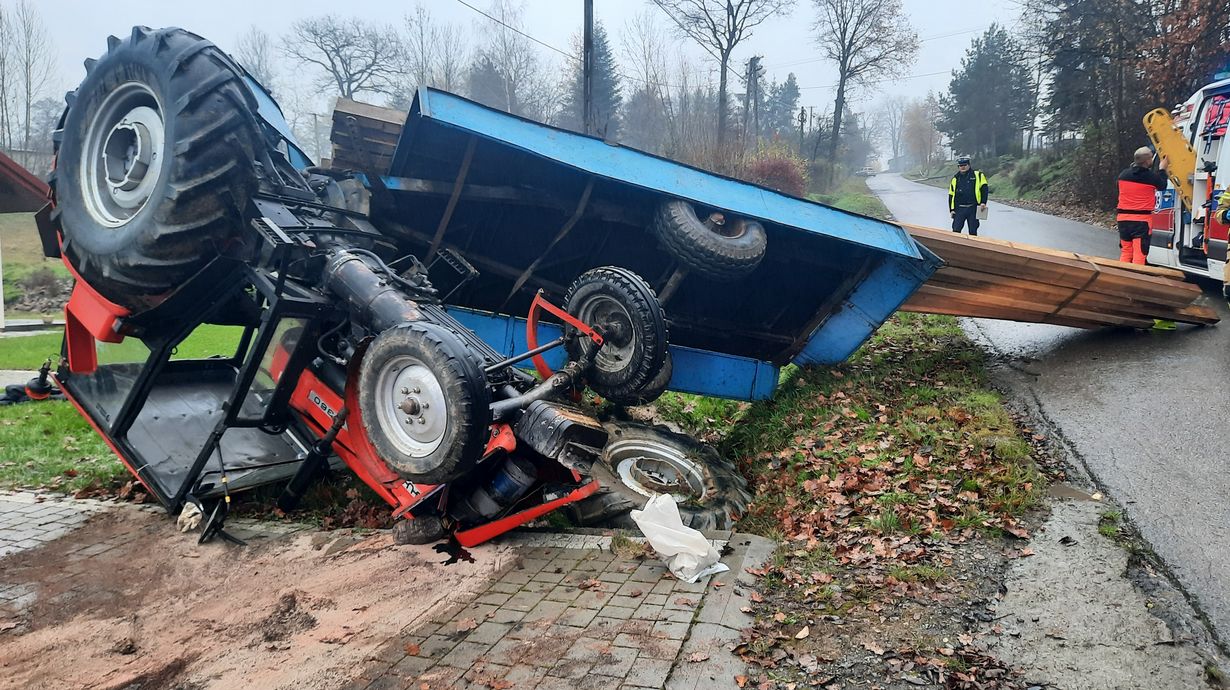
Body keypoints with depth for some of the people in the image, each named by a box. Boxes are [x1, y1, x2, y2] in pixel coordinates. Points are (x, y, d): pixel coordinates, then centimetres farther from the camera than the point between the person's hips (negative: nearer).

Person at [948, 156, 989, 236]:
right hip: (959, 209, 2)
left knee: (973, 231, 5)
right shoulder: (955, 179, 11)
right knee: (956, 230, -3)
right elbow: (951, 195, 12)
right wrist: (951, 209, 5)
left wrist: (983, 202, -9)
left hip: (973, 208, -2)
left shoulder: (977, 175, 4)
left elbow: (984, 189, 2)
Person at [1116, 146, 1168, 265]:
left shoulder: (1123, 175, 1)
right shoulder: (1152, 177, -10)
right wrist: (1162, 169, 23)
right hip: (1141, 220, -5)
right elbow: (1162, 185, 11)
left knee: (1125, 252, 13)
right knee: (1139, 253, -4)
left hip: (1123, 219, 5)